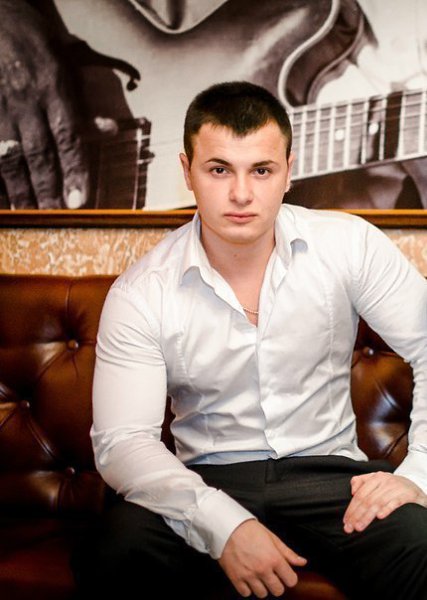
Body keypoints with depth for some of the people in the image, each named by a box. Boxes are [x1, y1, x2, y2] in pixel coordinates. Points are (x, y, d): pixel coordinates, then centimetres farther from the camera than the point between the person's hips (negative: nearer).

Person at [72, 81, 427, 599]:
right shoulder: (140, 295, -8)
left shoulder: (349, 246, -5)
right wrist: (224, 526, -27)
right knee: (113, 557, -30)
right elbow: (122, 440, -13)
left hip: (328, 470, 1)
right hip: (207, 482, 0)